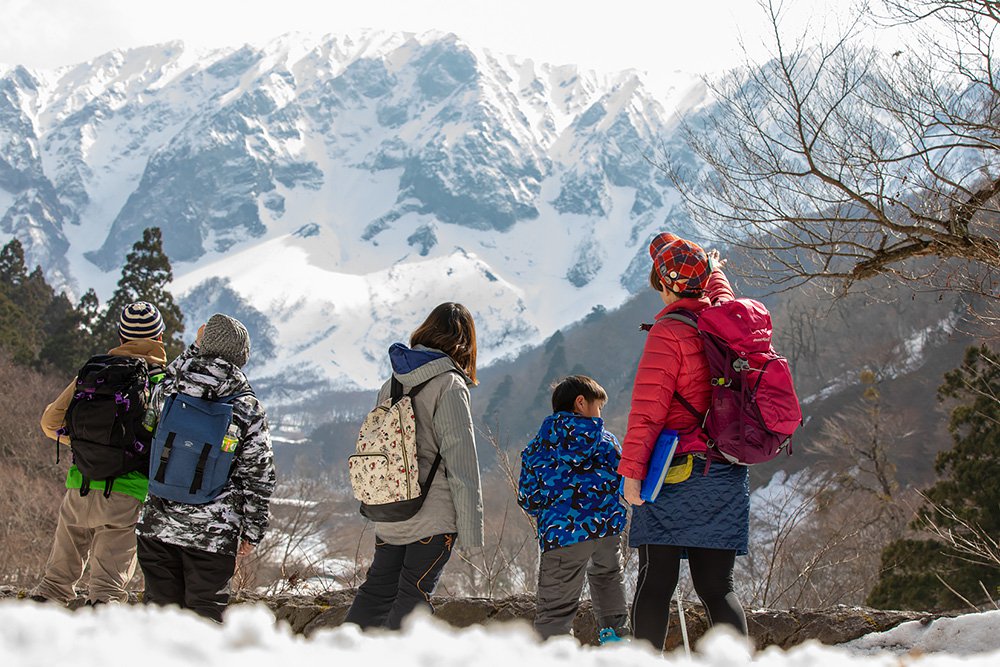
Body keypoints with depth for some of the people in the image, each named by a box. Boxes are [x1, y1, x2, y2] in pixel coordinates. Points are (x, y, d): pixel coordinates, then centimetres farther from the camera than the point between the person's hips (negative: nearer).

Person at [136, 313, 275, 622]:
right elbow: (258, 476, -3)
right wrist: (252, 532, 7)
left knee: (159, 602, 12)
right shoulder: (249, 409, -7)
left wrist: (195, 349, 32)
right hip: (213, 533, -3)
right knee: (205, 612, 4)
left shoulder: (169, 390, -2)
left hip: (158, 526, 3)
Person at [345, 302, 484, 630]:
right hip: (434, 515, -6)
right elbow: (461, 459, -13)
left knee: (378, 588, 15)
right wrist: (470, 528, -11)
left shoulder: (392, 384, 8)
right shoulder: (449, 385, -11)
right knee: (414, 594, -2)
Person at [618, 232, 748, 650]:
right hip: (728, 475, 6)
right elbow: (720, 293, 37)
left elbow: (648, 407, -13)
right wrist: (712, 268, 57)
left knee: (655, 582, -4)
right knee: (716, 586, 6)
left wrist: (632, 469, -11)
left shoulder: (669, 332, -8)